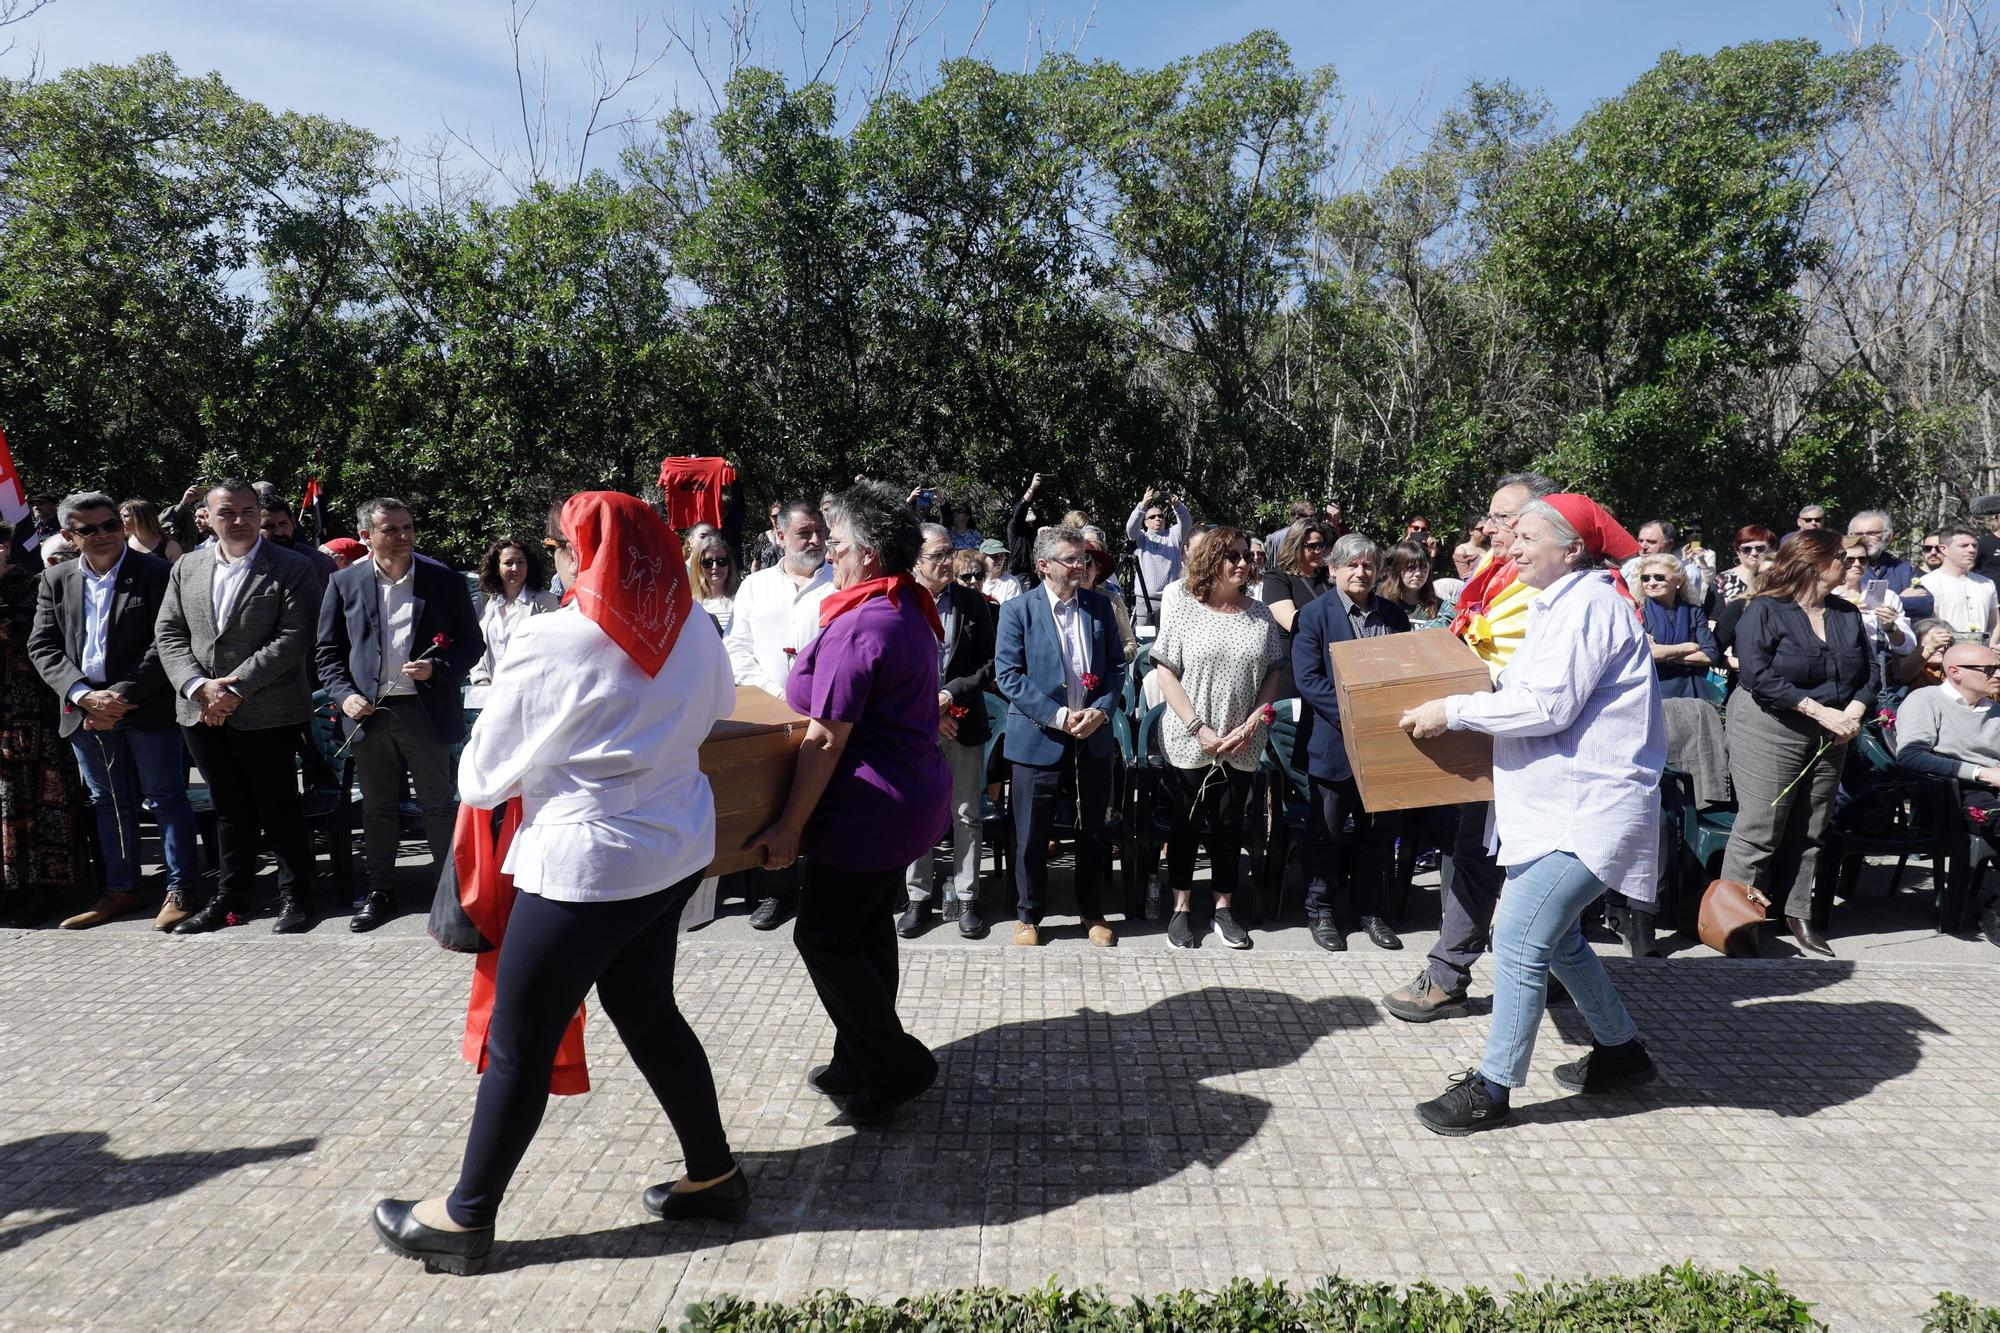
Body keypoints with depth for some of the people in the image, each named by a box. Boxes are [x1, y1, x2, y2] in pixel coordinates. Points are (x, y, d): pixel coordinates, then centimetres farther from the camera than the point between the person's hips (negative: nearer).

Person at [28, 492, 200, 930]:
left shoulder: (156, 573, -5)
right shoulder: (56, 581, 9)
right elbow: (43, 647, 5)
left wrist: (122, 696, -15)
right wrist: (85, 695, -11)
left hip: (147, 707, -5)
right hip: (85, 709, 5)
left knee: (166, 797, 2)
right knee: (108, 802, 14)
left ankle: (180, 890, 9)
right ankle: (121, 890, 24)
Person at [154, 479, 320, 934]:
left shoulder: (291, 568, -6)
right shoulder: (187, 567, 10)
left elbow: (293, 639, -14)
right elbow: (169, 634, 7)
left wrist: (237, 688, -17)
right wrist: (199, 687, -9)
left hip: (267, 713, -5)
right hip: (201, 711, 5)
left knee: (278, 807, 4)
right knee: (229, 809, 16)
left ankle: (295, 896, 17)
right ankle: (229, 897, 28)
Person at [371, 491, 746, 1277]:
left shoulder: (549, 645, -18)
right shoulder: (692, 626, -3)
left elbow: (484, 776, -6)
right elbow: (715, 709, 17)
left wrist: (490, 777, 16)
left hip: (586, 864, -6)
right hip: (675, 851, 7)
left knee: (519, 1042, 9)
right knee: (646, 1012, 21)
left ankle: (465, 1220, 25)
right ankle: (714, 1175, 30)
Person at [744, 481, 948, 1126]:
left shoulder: (857, 626, -23)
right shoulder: (909, 610, 8)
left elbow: (826, 740, -23)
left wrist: (791, 827, -18)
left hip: (870, 808, -10)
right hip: (913, 800, 10)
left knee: (824, 935, 2)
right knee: (867, 927, 19)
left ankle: (894, 1066, 9)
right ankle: (863, 1060, 31)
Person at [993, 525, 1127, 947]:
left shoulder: (1099, 606, 6)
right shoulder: (1018, 610, -5)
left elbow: (1116, 666, 8)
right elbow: (1008, 676, -10)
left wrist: (1101, 710, -10)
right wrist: (1057, 716, -17)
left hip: (1093, 737, 3)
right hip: (1038, 739, -3)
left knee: (1092, 832, 13)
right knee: (1031, 836, 6)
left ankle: (1092, 912, 30)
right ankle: (1028, 915, 24)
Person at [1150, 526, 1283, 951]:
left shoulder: (1260, 615, 4)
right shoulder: (1182, 610, -4)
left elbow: (1273, 673, 6)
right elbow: (1165, 674, -7)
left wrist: (1252, 724, -7)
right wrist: (1200, 729, -14)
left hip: (1243, 747, 2)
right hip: (1188, 742, -2)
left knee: (1229, 825, 11)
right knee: (1186, 824, 9)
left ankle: (1223, 908, 25)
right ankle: (1181, 908, 22)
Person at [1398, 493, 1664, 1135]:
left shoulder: (1589, 604, -16)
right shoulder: (1560, 604, 16)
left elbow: (1548, 704, -24)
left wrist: (1452, 711, -19)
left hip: (1586, 810, -11)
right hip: (1560, 801, 11)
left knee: (1519, 943, -11)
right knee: (1556, 937, 20)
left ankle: (1492, 1088, -1)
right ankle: (1621, 1050, 37)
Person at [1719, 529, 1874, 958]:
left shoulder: (1847, 615, 12)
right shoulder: (1764, 611, -9)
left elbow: (1868, 673, 12)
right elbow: (1759, 676, -19)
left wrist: (1853, 713, -8)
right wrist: (1822, 712, -21)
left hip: (1829, 740, 7)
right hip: (1769, 731, -7)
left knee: (1809, 831, 11)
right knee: (1758, 830, -7)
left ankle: (1797, 912, 21)